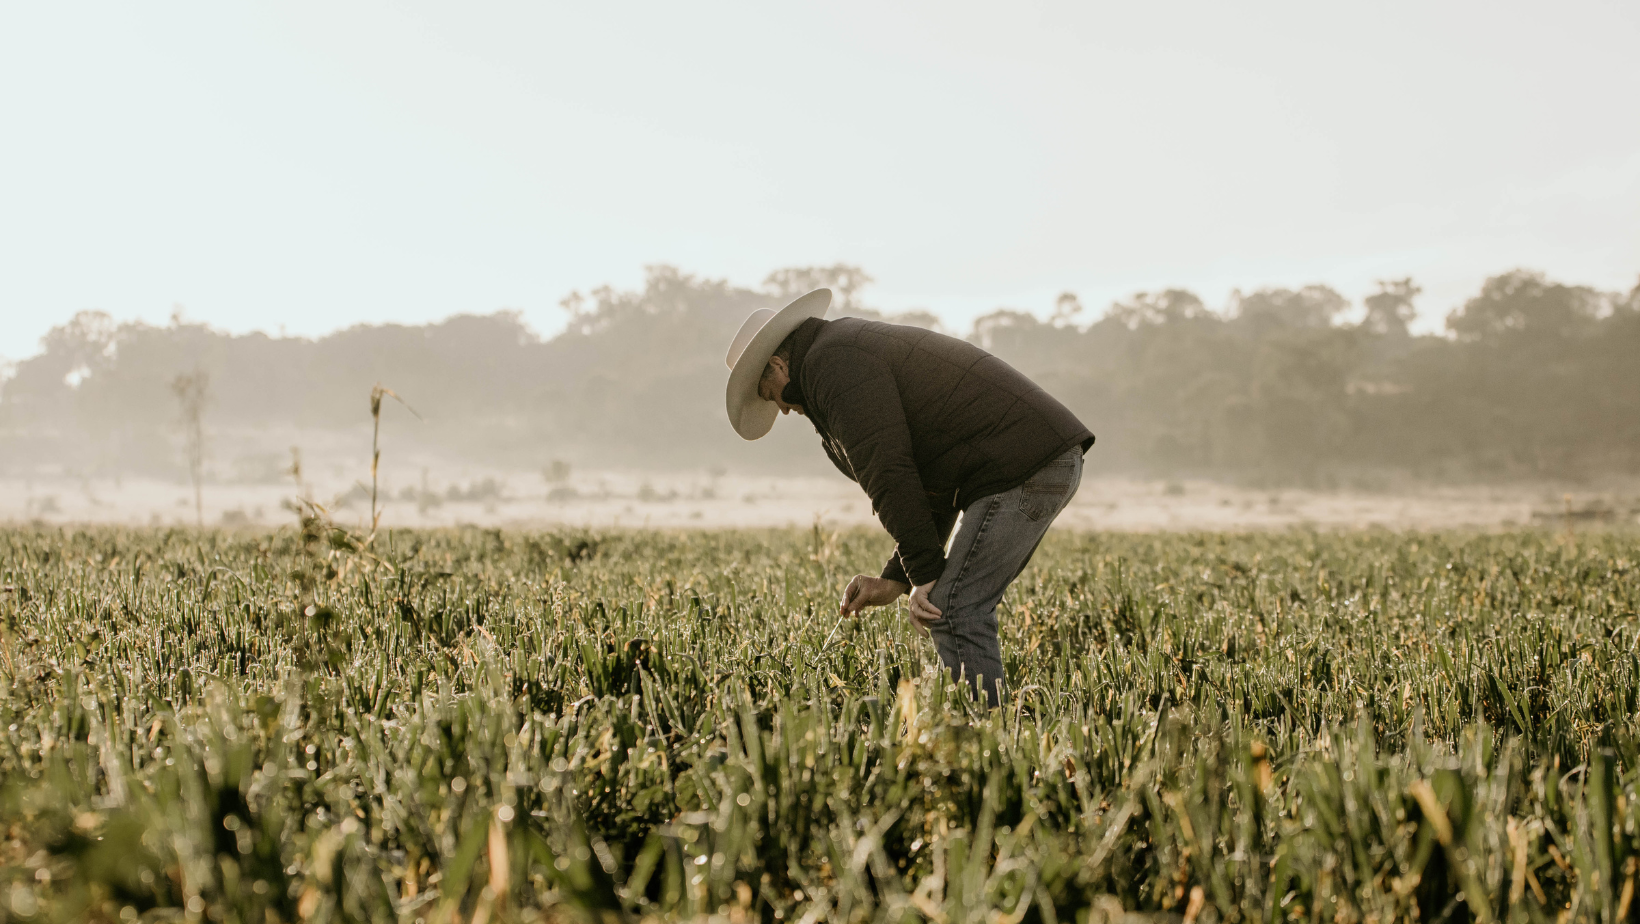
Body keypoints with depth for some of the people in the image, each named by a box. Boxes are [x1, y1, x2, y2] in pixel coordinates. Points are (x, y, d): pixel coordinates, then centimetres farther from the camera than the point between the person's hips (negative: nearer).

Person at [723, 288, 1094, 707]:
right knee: (964, 609, 15)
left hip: (1020, 467, -10)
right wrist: (897, 579, 20)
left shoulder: (832, 363, -6)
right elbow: (929, 485, 27)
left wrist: (925, 573, -11)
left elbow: (889, 475, -15)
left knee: (955, 613, -10)